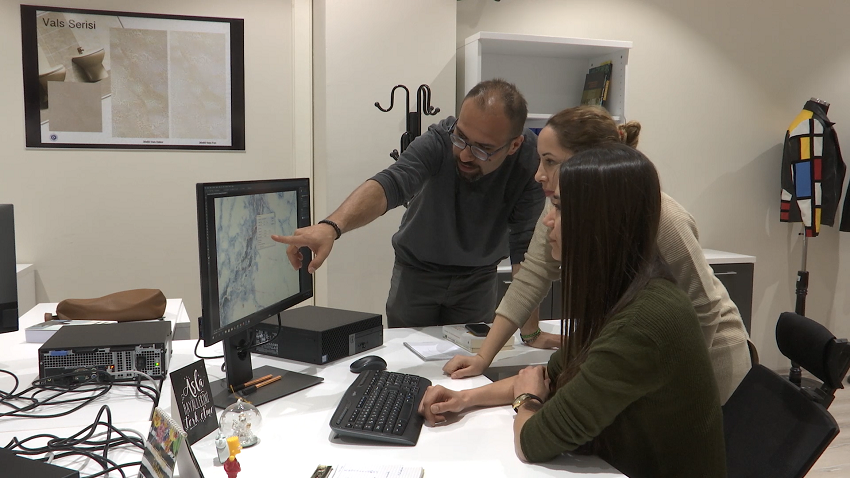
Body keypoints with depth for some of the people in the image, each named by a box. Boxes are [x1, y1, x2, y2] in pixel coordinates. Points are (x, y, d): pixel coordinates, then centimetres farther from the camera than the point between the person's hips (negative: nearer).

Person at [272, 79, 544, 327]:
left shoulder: (531, 161, -24)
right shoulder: (438, 141, -27)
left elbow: (525, 246, -24)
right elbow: (389, 185, -42)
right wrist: (332, 226, -59)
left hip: (478, 276, 1)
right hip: (417, 270, 0)